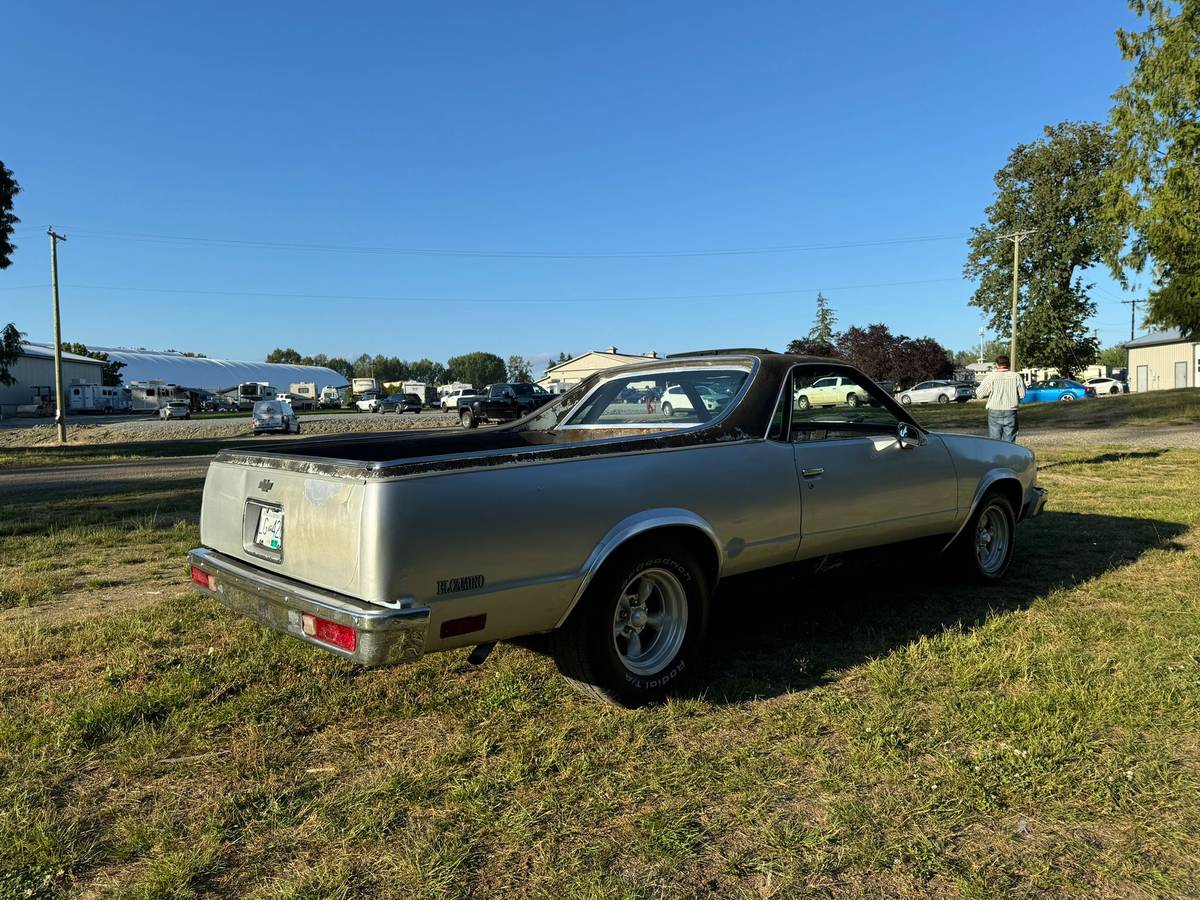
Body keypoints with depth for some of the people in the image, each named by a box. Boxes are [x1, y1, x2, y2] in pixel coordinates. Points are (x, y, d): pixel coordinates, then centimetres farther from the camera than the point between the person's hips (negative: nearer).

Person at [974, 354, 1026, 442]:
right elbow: (1022, 395, 2)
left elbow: (979, 394, -7)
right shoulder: (1016, 376, -1)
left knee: (994, 441, 4)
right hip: (1011, 413, 2)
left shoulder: (991, 377, -7)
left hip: (994, 413, -2)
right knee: (1010, 442, 7)